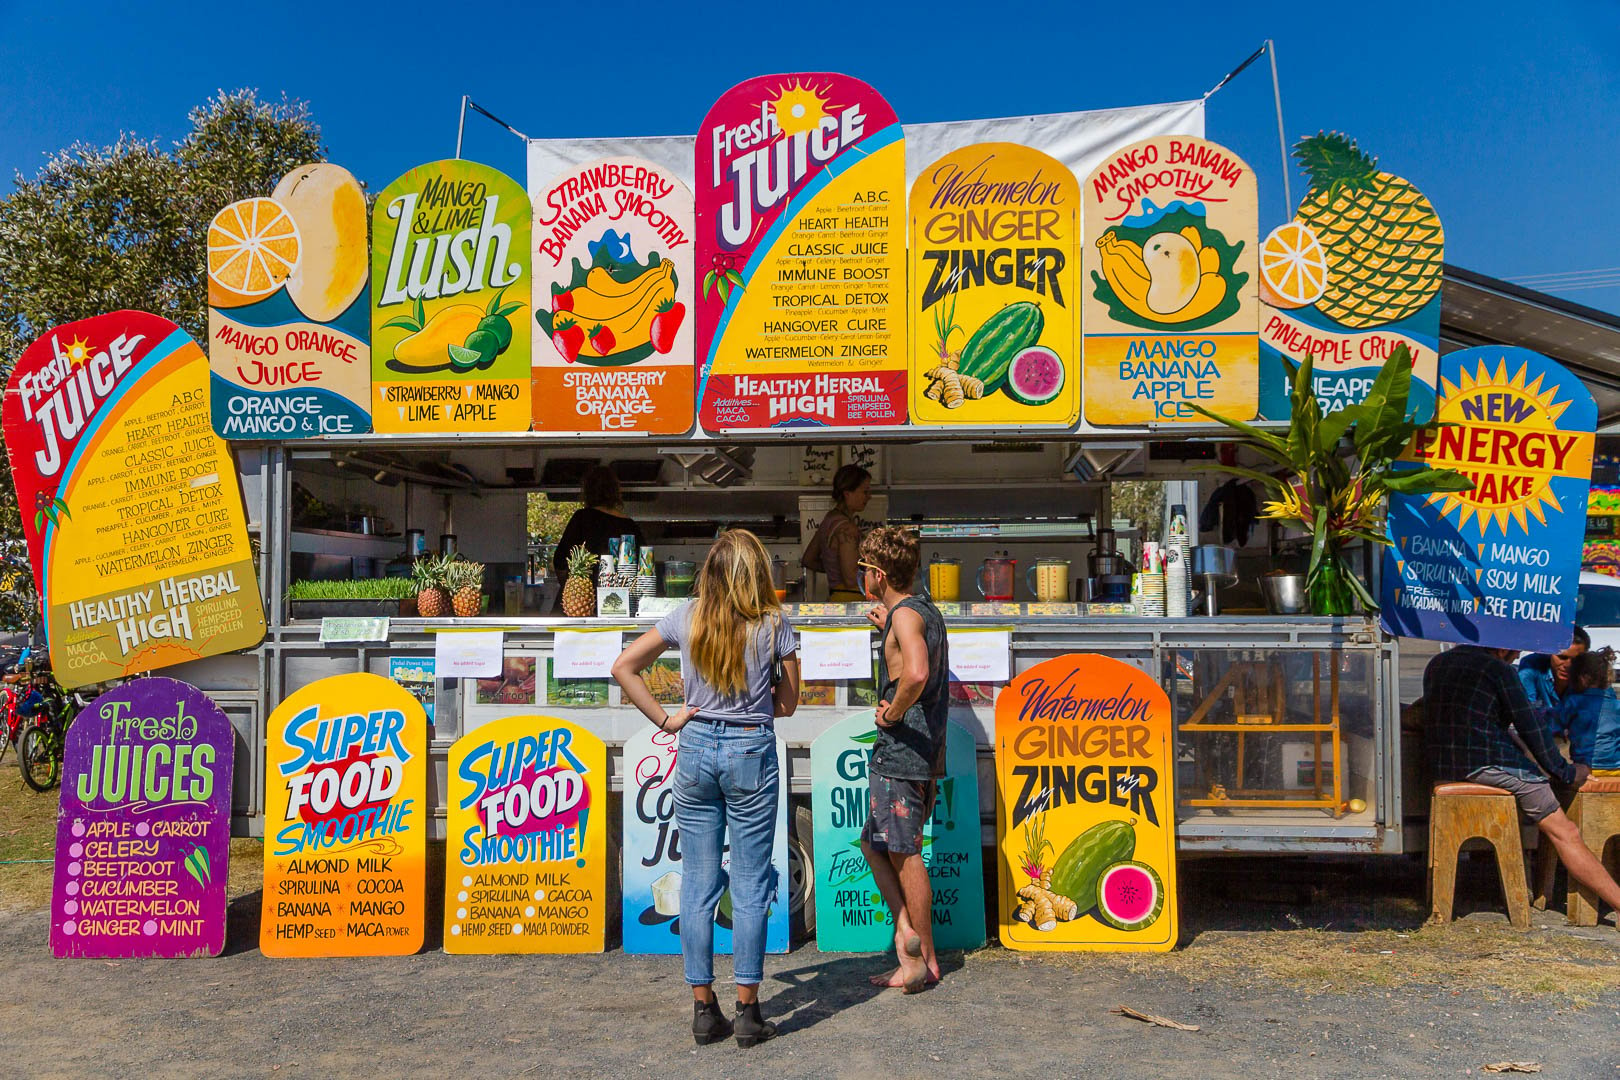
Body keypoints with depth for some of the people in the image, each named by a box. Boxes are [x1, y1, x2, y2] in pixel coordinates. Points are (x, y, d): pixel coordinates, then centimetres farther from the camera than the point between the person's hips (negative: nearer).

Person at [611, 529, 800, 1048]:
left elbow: (623, 666, 0)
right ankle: (748, 1012, 13)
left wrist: (664, 719, 1)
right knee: (750, 886, 6)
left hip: (696, 750, 2)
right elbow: (788, 704, 1)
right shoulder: (774, 624, -7)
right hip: (752, 752, -2)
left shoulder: (686, 617, -1)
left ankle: (703, 1010, 17)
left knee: (697, 884, 10)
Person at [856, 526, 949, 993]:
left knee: (905, 854, 0)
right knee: (874, 842, 17)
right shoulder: (929, 612, 14)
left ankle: (925, 960, 10)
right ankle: (906, 925, 12)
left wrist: (892, 712, -18)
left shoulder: (905, 614, -16)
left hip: (900, 754, -10)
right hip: (925, 753, 10)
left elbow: (915, 674, -34)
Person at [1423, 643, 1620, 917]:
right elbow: (1531, 727, -4)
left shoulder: (1436, 664, 17)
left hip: (1439, 766, 7)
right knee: (1565, 832, 0)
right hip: (1484, 763, -7)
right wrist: (1565, 772, 5)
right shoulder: (1496, 669, -4)